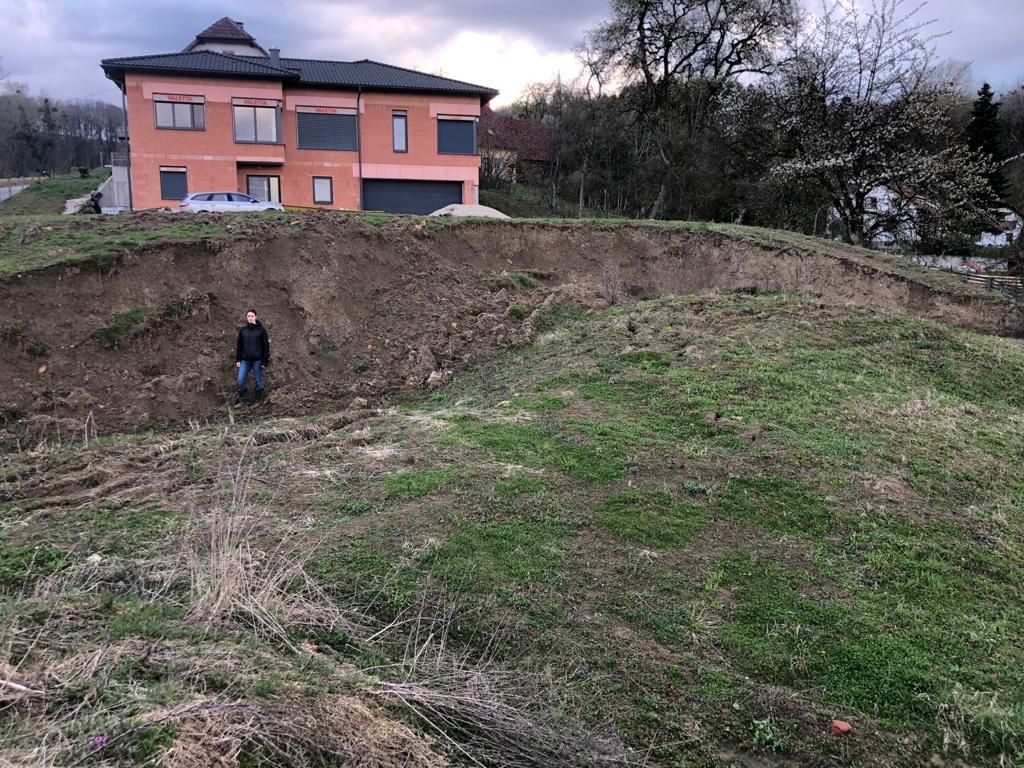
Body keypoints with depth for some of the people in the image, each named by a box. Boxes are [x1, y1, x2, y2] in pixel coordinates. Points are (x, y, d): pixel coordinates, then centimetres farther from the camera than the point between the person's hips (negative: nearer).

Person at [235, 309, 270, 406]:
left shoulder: (261, 330, -3)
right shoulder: (242, 330, 6)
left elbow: (266, 346, -3)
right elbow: (239, 345, 11)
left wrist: (265, 361, -7)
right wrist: (237, 360, 6)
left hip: (257, 360, -3)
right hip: (245, 360, 3)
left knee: (258, 380, 6)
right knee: (241, 380, 1)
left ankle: (258, 400, 19)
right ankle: (241, 399, 16)